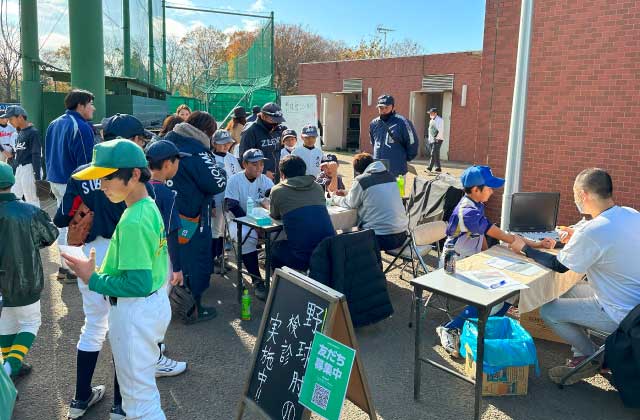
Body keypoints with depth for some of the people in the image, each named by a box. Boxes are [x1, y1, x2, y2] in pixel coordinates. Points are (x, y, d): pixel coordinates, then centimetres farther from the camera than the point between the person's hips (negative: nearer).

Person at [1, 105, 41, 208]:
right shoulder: (20, 132, 14)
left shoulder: (33, 132, -12)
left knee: (32, 201, -3)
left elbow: (36, 155, -16)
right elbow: (18, 153, 20)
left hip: (30, 169, -9)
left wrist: (37, 176, -20)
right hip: (19, 169, 9)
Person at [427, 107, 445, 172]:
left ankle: (430, 167, -17)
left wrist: (437, 138, -18)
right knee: (436, 154, 11)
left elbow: (441, 130, -14)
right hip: (431, 140, 8)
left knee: (433, 154, -14)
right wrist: (429, 138, 15)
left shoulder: (440, 120, -9)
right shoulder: (431, 120, 15)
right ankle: (438, 168, 17)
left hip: (437, 140, -8)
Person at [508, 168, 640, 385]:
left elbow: (558, 266, -11)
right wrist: (573, 241, 24)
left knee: (548, 311, 0)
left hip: (621, 315, -9)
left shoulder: (592, 232, -27)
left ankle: (593, 356, 18)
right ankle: (582, 356, 25)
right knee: (569, 292, 22)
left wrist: (525, 248, 1)